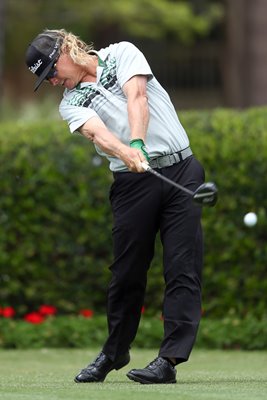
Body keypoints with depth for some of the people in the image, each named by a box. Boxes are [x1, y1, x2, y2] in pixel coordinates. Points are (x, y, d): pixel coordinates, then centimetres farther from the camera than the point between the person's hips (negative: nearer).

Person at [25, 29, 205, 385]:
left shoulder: (122, 54, 7)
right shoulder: (71, 104, 10)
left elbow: (136, 97, -12)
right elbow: (98, 133, -12)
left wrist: (137, 143, -29)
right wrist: (126, 153, -33)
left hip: (180, 170, -2)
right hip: (133, 182, 2)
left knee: (183, 268, -8)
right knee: (127, 271, 5)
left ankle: (170, 359, -10)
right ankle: (115, 352, 23)